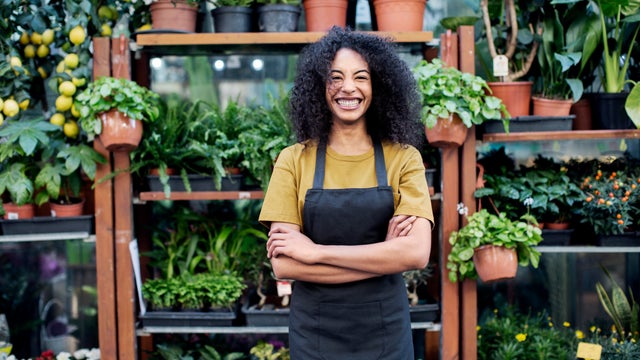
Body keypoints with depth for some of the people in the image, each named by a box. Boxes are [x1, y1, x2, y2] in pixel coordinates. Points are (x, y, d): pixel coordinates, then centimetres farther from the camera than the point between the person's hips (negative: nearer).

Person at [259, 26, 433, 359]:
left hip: (385, 330, 0)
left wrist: (315, 251, -19)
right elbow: (283, 265, -12)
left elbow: (417, 253, -17)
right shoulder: (294, 160, -5)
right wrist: (383, 255, -17)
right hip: (315, 331, 0)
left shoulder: (404, 158, -4)